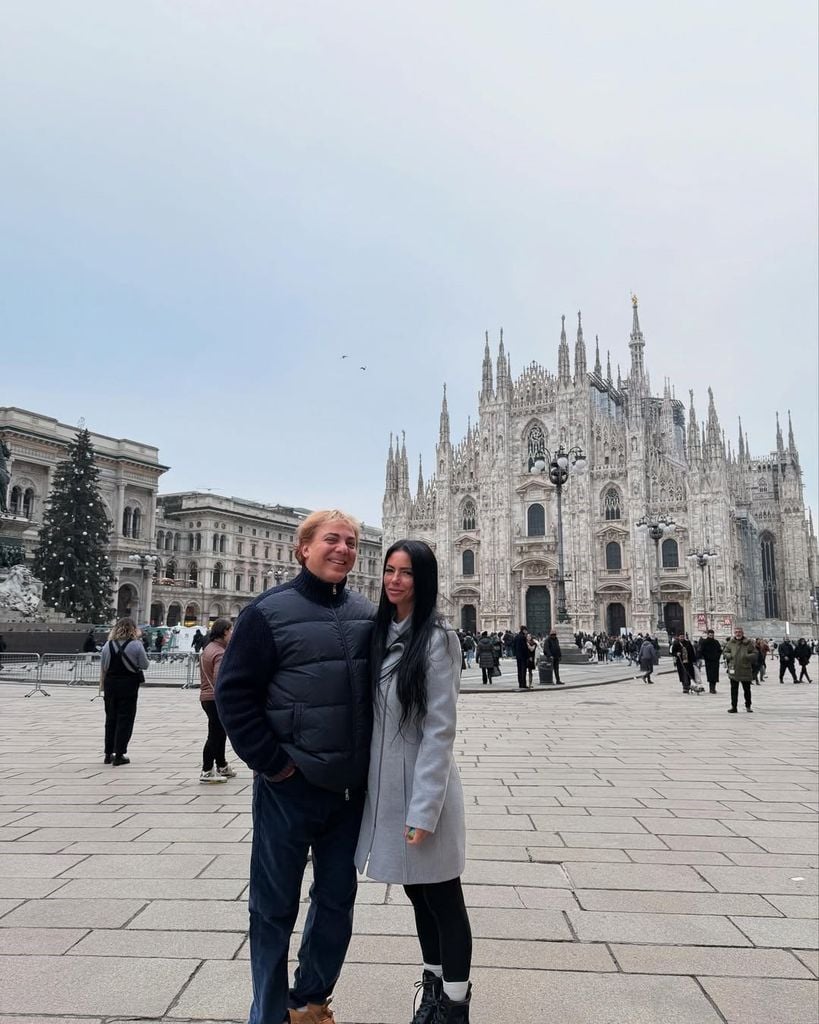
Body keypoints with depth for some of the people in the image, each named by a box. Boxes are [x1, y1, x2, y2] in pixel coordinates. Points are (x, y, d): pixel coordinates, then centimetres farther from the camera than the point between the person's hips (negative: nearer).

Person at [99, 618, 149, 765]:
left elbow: (103, 670, 6)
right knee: (125, 719, 4)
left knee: (110, 718, 15)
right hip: (128, 686, -4)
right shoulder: (136, 645, -9)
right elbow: (144, 665, -4)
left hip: (110, 684, 4)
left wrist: (104, 687, 14)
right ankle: (119, 755, 5)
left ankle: (108, 754, 21)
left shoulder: (107, 645, 3)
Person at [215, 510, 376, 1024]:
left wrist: (372, 755, 8)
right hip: (289, 787, -5)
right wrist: (269, 761, -13)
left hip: (351, 788, 5)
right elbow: (233, 692, -11)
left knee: (337, 902, 18)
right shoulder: (270, 611, -10)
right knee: (275, 907, 11)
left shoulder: (368, 614, 5)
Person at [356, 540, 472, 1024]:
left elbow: (440, 729, -18)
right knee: (418, 896, 22)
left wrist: (423, 808, -19)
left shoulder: (437, 637, -15)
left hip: (422, 786, -7)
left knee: (444, 902, 10)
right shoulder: (381, 633, 6)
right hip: (385, 785, 7)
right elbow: (374, 715, 11)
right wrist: (365, 783, 9)